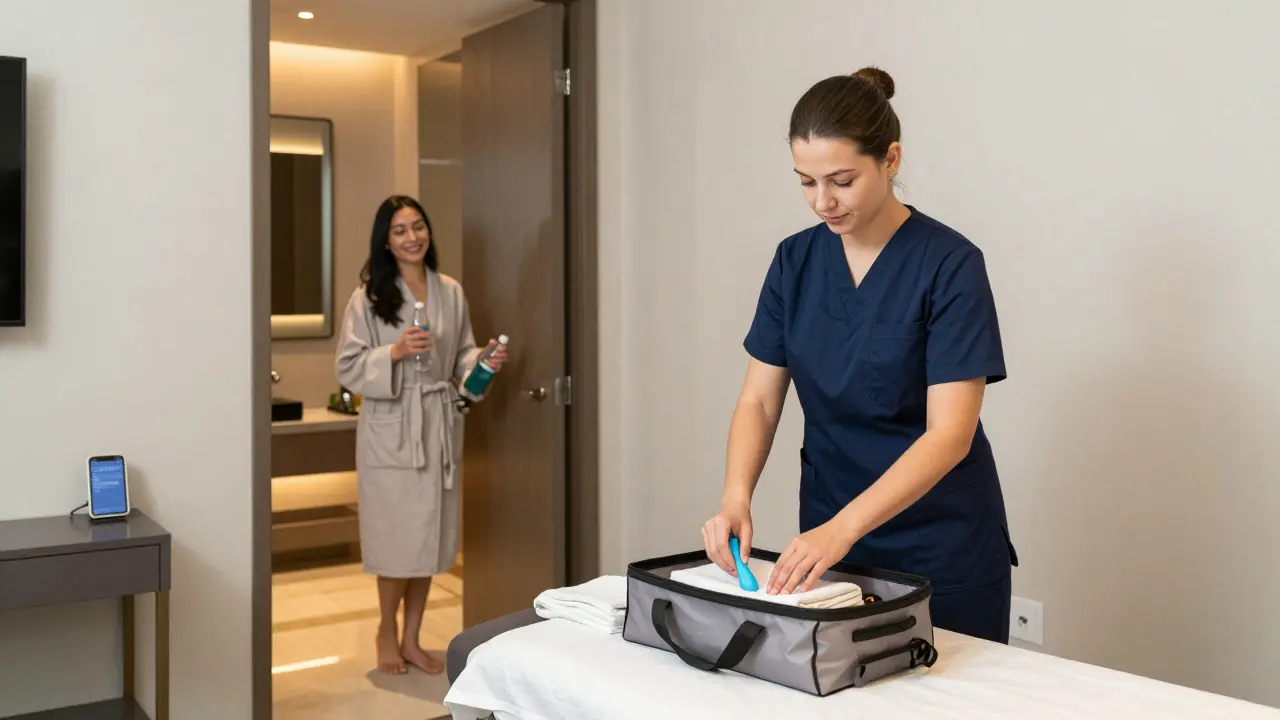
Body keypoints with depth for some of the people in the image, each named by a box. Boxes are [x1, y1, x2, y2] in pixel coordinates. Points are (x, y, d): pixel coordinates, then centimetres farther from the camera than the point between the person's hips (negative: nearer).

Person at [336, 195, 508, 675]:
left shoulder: (451, 293, 7)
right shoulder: (369, 297, -5)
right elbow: (348, 368, -7)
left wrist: (485, 361, -6)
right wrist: (395, 352, -21)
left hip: (439, 427, 4)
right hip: (391, 429, -4)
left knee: (430, 537, 10)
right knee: (397, 536, 0)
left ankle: (411, 639, 26)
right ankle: (387, 631, 26)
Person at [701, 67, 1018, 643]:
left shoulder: (949, 264, -16)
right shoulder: (795, 261, 0)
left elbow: (950, 433, -22)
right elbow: (759, 400, -1)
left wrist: (843, 528, -32)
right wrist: (736, 499, -19)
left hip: (943, 557, -4)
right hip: (828, 545, 4)